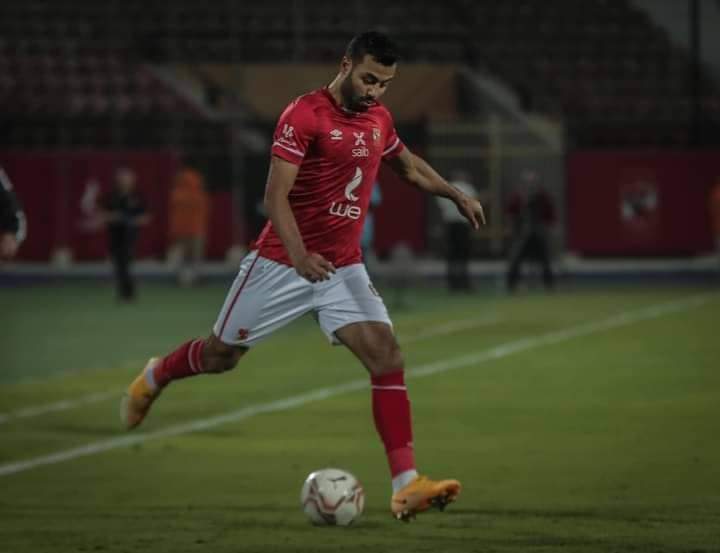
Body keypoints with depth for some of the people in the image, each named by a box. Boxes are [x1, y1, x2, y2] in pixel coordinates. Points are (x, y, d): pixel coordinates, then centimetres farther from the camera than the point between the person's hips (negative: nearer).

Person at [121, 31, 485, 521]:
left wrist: (456, 194, 23)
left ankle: (406, 485, -19)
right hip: (282, 264, -5)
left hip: (343, 269, 5)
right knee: (221, 356, 10)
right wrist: (300, 255, -36)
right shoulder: (305, 115, -17)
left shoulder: (378, 118, 5)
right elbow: (275, 195, -23)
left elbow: (407, 163, 28)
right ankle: (154, 378, 44)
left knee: (388, 357, -14)